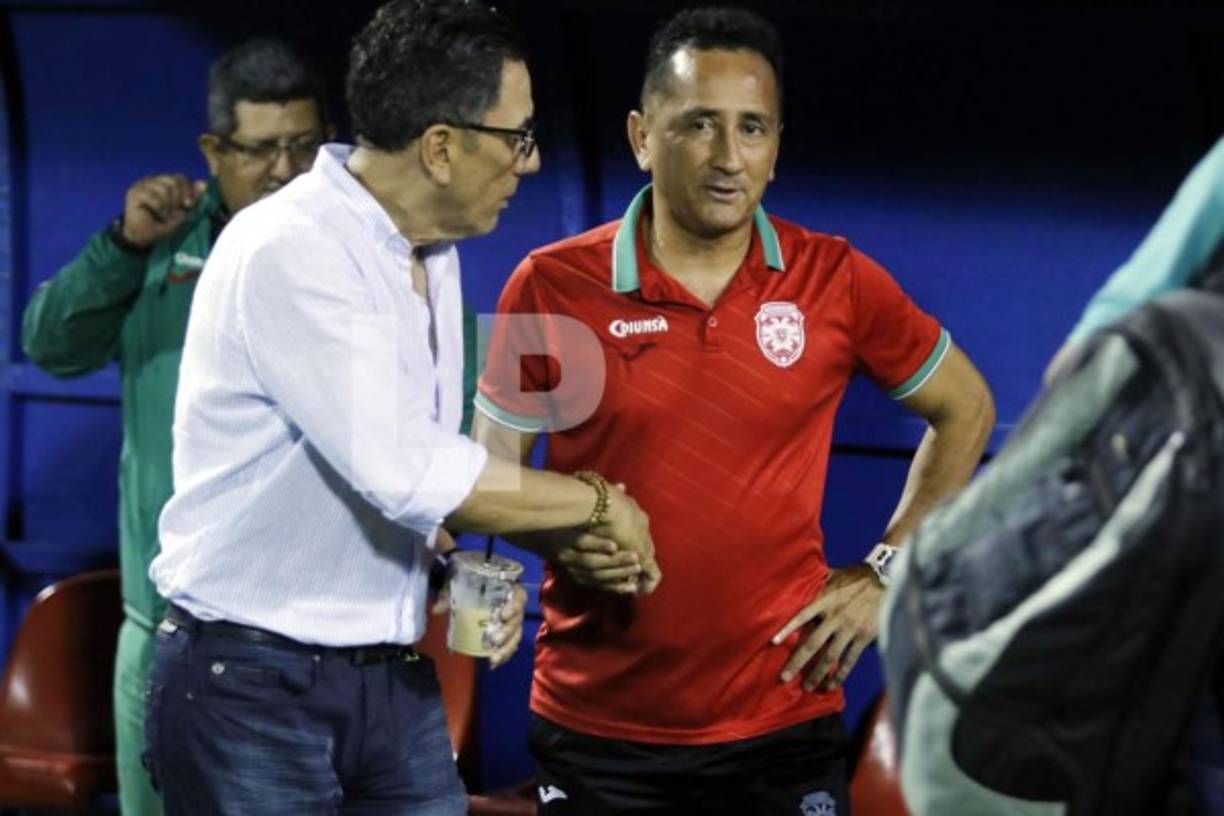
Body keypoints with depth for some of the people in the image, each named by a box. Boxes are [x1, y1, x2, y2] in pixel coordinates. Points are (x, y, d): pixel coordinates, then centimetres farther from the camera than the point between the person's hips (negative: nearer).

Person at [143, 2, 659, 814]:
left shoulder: (430, 253, 8)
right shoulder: (287, 253, -19)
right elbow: (405, 472, -26)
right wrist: (597, 502, -15)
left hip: (394, 680, 8)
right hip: (253, 681, -7)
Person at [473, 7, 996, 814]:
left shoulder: (838, 282, -1)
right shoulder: (551, 286, -4)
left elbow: (965, 408, 12)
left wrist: (886, 572, 5)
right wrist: (562, 534, -15)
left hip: (784, 723, 0)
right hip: (597, 729, 0)